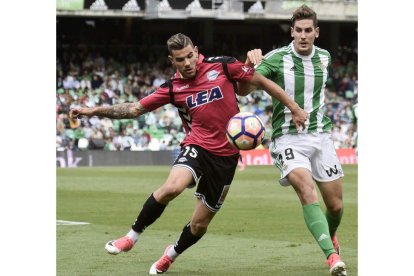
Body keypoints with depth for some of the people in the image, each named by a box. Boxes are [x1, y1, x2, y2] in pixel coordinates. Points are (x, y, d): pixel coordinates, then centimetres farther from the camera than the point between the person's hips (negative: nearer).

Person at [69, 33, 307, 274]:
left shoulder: (223, 66, -5)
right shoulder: (173, 88, 1)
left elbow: (262, 82, 4)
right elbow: (135, 109, 5)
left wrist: (295, 108, 4)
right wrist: (94, 111, -3)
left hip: (226, 155, 0)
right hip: (197, 147, 0)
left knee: (199, 224, 6)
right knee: (172, 187, -33)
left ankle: (172, 255, 38)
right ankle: (132, 236, -12)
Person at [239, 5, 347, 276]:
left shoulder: (324, 57, 5)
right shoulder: (276, 58, -10)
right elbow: (244, 89, -18)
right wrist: (250, 65, -34)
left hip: (320, 136, 4)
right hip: (289, 138, -4)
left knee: (336, 205, 7)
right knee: (308, 193, -27)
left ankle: (330, 236, 40)